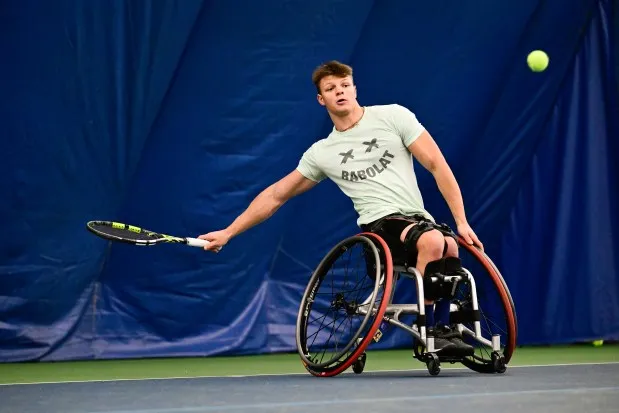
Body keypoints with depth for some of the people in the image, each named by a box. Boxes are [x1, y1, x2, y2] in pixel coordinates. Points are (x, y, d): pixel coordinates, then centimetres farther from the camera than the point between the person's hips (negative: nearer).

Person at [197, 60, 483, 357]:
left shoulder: (393, 116, 9)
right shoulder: (321, 153, 14)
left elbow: (437, 166, 6)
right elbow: (275, 196, 22)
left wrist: (461, 222, -2)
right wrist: (228, 233, 18)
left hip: (419, 220, 1)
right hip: (380, 224, -1)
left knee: (449, 246, -37)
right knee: (432, 240, -37)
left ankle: (443, 328, -21)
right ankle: (428, 331, -21)